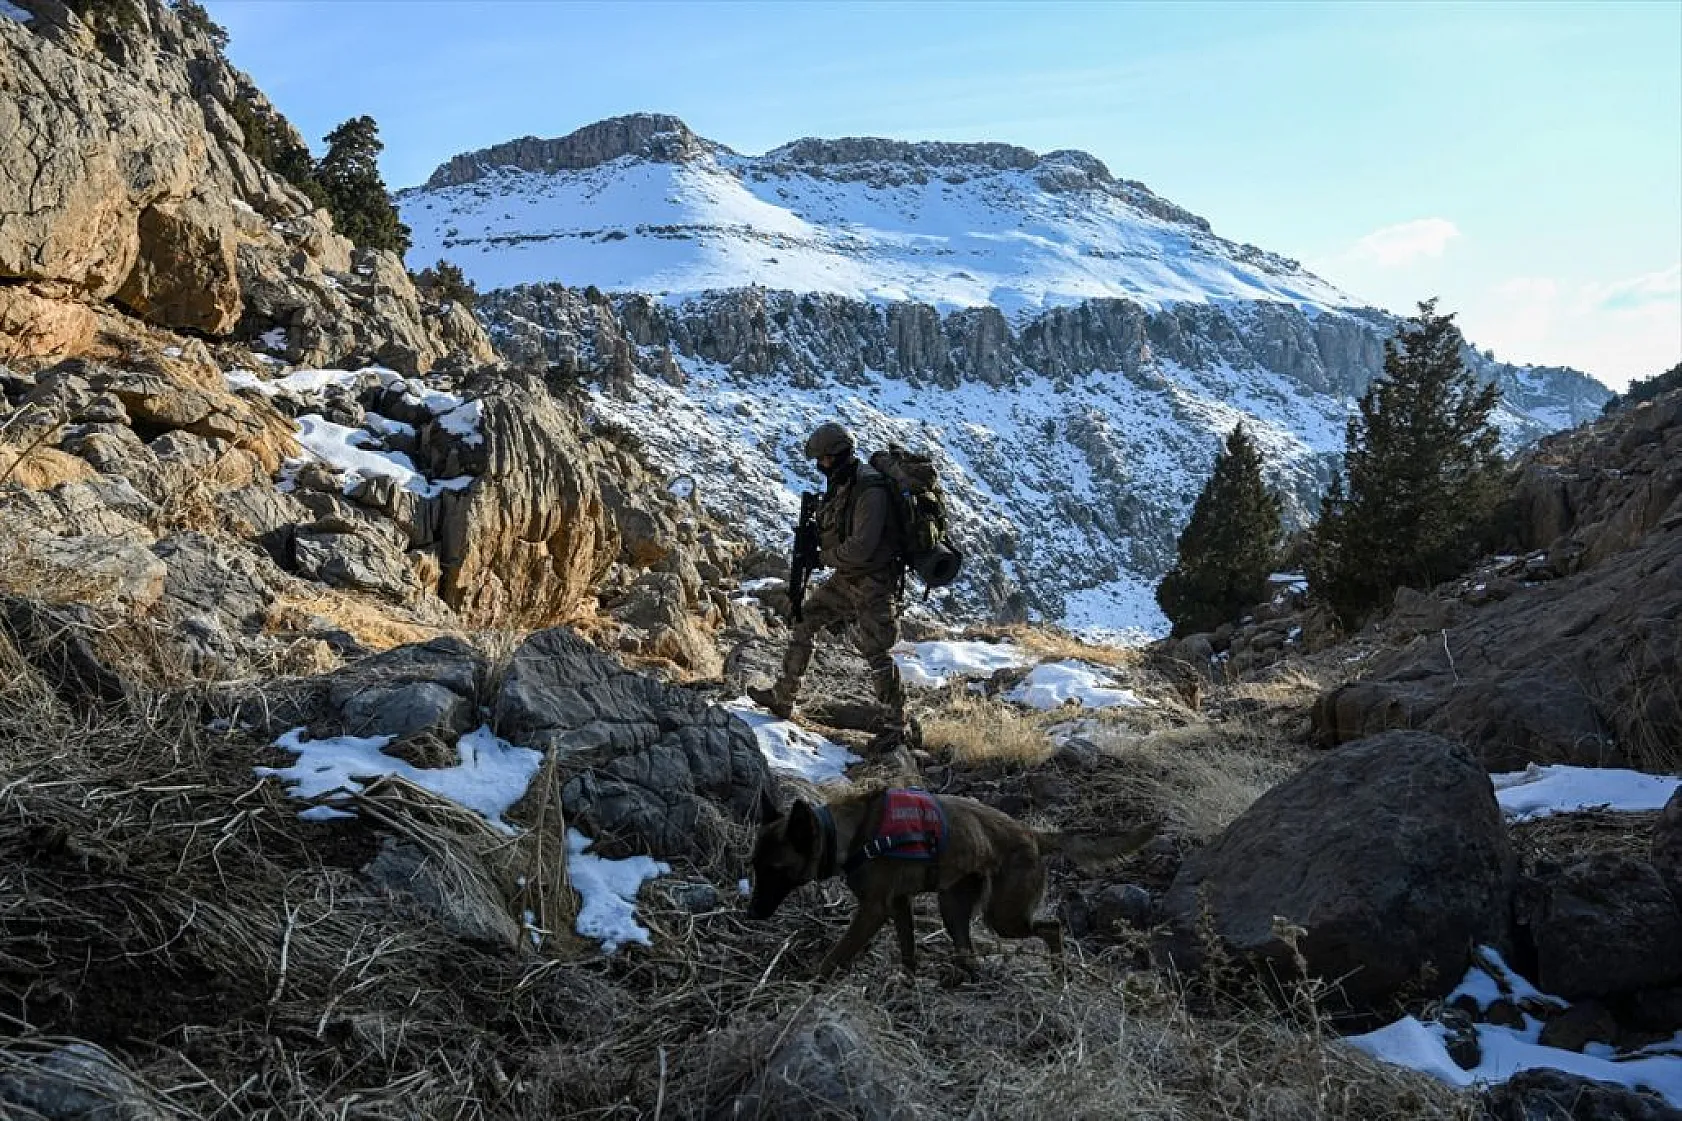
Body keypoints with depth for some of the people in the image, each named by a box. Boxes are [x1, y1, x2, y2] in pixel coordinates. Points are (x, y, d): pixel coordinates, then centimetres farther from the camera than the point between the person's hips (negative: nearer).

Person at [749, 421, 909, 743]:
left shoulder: (870, 491, -24)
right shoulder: (840, 484, 6)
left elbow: (860, 548, -29)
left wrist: (825, 557, -13)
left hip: (873, 583, -9)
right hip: (846, 578, 10)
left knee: (876, 653, -5)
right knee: (804, 622, 11)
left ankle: (895, 725, 9)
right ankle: (782, 698, 21)